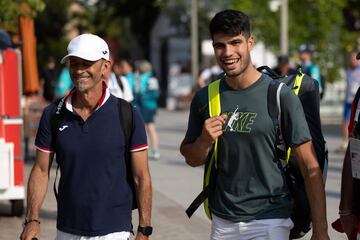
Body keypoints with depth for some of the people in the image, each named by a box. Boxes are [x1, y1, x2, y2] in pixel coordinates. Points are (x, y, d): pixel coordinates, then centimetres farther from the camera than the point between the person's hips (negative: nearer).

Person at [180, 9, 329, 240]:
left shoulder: (281, 95, -10)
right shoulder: (205, 98, 2)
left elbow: (310, 168, -10)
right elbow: (191, 159, 14)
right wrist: (205, 140, -10)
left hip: (270, 221, -4)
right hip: (222, 221, 4)